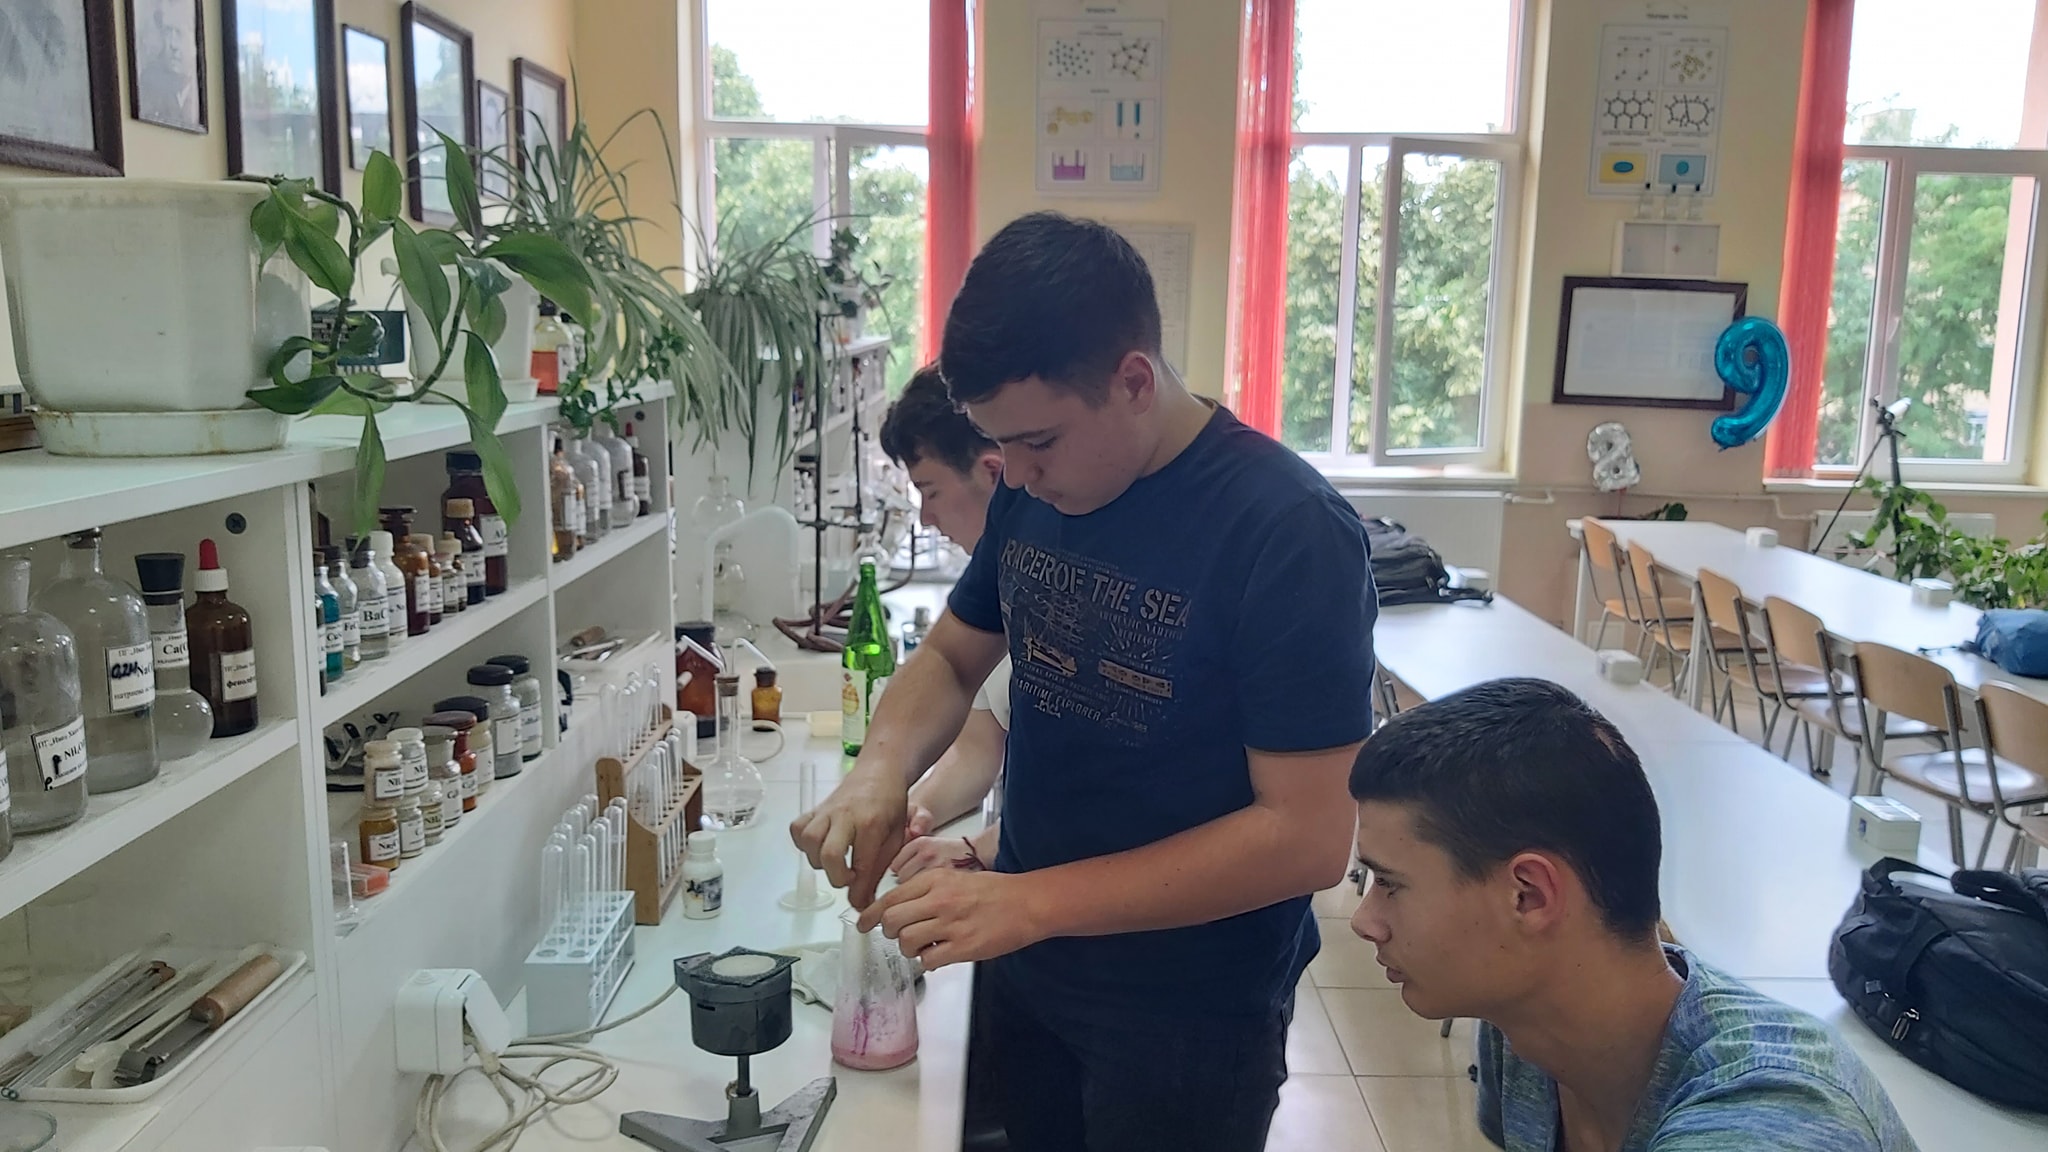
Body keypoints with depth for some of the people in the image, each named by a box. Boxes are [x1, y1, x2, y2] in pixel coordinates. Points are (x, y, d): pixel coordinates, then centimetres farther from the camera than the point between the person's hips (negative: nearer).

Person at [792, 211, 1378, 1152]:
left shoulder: (1289, 533, -25)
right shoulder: (1033, 489, -4)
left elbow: (1308, 836, -25)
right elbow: (953, 654, 8)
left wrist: (1035, 900, -29)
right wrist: (884, 767, -14)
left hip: (1190, 1014, -6)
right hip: (1026, 967, 6)